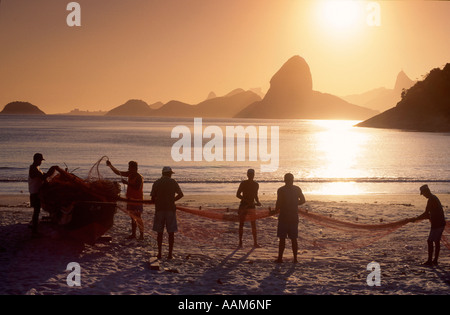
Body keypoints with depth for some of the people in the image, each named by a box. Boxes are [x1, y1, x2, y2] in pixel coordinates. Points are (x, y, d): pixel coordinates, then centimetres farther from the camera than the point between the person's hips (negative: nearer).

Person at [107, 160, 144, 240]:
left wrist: (127, 183, -25)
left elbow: (137, 188, -25)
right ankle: (133, 234, 20)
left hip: (137, 201, -8)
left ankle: (141, 235, -7)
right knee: (133, 218, 13)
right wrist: (110, 165, 10)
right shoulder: (130, 174, 10)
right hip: (130, 200, 8)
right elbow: (118, 173, 16)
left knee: (138, 218, -9)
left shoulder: (139, 177, -14)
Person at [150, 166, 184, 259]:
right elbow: (181, 194, 3)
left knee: (160, 232, 9)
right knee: (171, 232, 4)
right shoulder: (173, 182, 1)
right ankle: (170, 254, 2)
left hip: (159, 209, 1)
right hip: (170, 209, -1)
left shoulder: (156, 183, 4)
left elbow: (153, 198, 2)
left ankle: (159, 253, 9)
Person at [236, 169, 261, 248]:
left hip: (251, 206, 3)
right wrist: (248, 201, -17)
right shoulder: (243, 183, -5)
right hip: (243, 205, -3)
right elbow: (238, 195, -9)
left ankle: (255, 242, 0)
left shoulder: (256, 185, 9)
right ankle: (240, 242, 8)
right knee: (241, 224, 2)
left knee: (254, 224, -3)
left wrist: (258, 202, 0)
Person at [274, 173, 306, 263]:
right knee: (294, 239, 9)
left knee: (282, 239, 1)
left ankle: (280, 258, 1)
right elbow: (303, 201, 6)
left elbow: (279, 203, -12)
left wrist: (274, 211, 5)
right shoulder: (297, 189, 3)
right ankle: (295, 258, 9)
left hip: (283, 217, -3)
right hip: (294, 217, 3)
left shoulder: (281, 190, -8)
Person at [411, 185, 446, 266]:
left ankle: (429, 261, -5)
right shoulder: (435, 198, 15)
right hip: (441, 223, 10)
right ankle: (435, 261, 16)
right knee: (437, 241, 12)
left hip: (436, 224, -10)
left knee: (430, 241, -6)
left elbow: (426, 214, -18)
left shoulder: (431, 200, -16)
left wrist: (416, 219, -11)